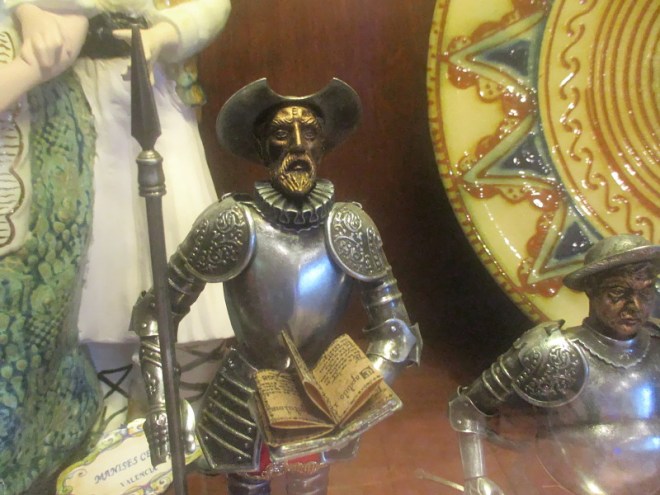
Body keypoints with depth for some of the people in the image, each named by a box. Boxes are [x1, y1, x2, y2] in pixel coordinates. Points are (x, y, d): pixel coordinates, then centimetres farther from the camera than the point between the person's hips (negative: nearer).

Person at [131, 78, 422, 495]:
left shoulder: (350, 227, -14)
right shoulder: (233, 224, -19)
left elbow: (396, 331, -9)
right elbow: (156, 314, -10)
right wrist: (161, 406, -17)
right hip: (244, 406, -1)